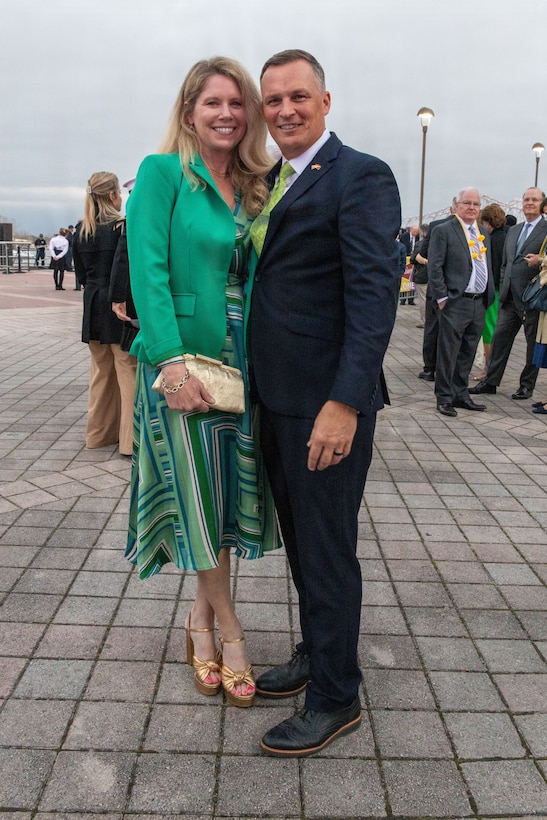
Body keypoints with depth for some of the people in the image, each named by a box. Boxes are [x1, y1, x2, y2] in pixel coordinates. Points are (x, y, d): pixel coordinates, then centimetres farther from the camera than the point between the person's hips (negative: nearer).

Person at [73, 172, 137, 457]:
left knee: (101, 371, 17)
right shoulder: (123, 227, -12)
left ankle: (99, 432, 26)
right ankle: (130, 438, 3)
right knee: (128, 372, 0)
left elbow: (80, 274, 13)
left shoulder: (81, 230, 7)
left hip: (93, 308, 7)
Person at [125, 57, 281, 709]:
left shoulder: (254, 187, 12)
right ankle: (229, 632, 21)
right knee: (197, 499, 2)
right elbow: (148, 269, -13)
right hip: (181, 359, -5)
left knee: (229, 496, 10)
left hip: (241, 360, 6)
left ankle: (201, 621, 29)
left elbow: (254, 277, 11)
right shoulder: (162, 172, -4)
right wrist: (173, 361, -21)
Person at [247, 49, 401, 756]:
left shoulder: (360, 176, -11)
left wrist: (345, 402, -26)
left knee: (327, 549, 2)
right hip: (276, 397, 8)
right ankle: (314, 655, 39)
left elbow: (374, 293, -19)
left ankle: (335, 699, 20)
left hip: (327, 402, -8)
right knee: (300, 538, 20)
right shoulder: (272, 182, 15)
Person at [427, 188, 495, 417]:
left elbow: (488, 266, 21)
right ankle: (444, 398, 8)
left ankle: (461, 394, 22)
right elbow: (434, 267, -9)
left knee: (467, 354, 13)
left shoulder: (484, 233, 16)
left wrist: (489, 295, 13)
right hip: (456, 303, -7)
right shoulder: (443, 231, -5)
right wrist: (442, 298, -13)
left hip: (479, 303, 7)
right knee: (448, 353, -1)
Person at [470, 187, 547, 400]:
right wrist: (503, 289, 12)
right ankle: (491, 381, 13)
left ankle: (527, 385, 16)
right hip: (510, 297, 6)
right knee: (500, 337, 6)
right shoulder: (513, 231, 16)